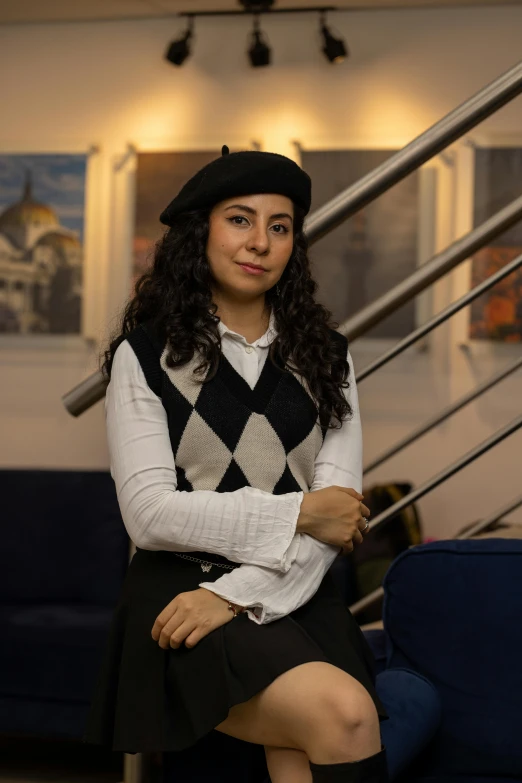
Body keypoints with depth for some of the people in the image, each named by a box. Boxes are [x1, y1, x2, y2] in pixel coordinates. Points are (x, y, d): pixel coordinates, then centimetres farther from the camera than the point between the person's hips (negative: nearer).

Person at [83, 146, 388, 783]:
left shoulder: (324, 356, 15)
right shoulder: (145, 354, 4)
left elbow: (338, 508, 4)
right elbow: (148, 513, -5)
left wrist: (234, 594, -10)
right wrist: (296, 513, -8)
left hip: (296, 596, 3)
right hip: (180, 590, -3)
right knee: (346, 713, -29)